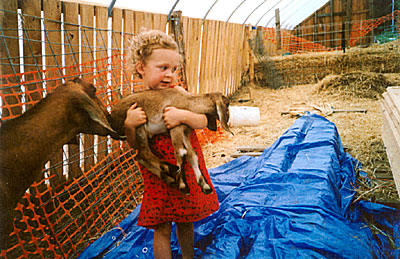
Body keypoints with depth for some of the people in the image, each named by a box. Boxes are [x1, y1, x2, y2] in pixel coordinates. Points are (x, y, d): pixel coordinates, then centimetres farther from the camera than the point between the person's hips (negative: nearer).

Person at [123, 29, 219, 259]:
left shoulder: (178, 92, -6)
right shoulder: (135, 103, -8)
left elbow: (204, 121, -12)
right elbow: (134, 144, -6)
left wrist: (183, 115, -31)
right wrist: (129, 125, -25)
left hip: (186, 169, 2)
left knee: (185, 221, 20)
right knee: (162, 228, 6)